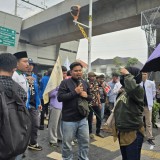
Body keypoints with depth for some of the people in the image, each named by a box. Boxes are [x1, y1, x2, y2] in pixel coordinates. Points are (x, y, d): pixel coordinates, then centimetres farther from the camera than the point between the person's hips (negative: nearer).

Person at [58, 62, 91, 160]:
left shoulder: (85, 83, 9)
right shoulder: (65, 83, -8)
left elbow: (90, 98, 15)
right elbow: (60, 97, -18)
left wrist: (86, 95, -8)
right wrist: (75, 92, -22)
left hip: (82, 118, 5)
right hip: (69, 119, -4)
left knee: (85, 141, 15)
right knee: (67, 143, 11)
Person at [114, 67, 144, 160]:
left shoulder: (139, 89, -17)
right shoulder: (123, 91, 8)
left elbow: (132, 88, -44)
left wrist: (127, 75, -27)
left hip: (133, 133, -8)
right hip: (122, 132, 8)